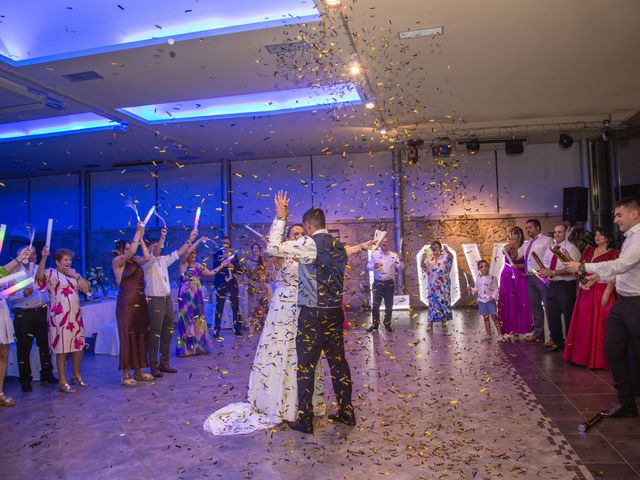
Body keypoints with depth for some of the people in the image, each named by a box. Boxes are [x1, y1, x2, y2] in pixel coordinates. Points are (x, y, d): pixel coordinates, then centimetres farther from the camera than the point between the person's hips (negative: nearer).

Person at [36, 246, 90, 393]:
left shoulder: (73, 273, 13)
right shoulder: (51, 273, -4)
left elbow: (87, 288, 7)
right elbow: (39, 276, -27)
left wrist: (76, 276, -4)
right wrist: (44, 257, -39)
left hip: (75, 314, 6)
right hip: (60, 316, -6)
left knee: (79, 345, 12)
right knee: (62, 349, -3)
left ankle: (76, 375, 29)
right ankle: (63, 382, 5)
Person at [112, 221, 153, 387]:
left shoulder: (134, 261, 12)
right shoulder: (117, 261, -4)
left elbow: (147, 257, -4)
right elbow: (132, 251, -19)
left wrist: (141, 237, -2)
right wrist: (138, 231, -13)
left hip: (140, 303, 7)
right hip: (126, 304, -7)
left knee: (141, 336, 9)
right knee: (127, 337, -3)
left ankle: (138, 371, 20)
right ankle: (125, 375, 5)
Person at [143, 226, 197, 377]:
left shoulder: (163, 260, 13)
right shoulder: (147, 262, -7)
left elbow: (179, 252, 15)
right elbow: (154, 254, -27)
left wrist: (190, 239, 9)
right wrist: (161, 237, -40)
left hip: (167, 299, 8)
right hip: (155, 301, -8)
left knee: (167, 333, 12)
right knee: (154, 335, -3)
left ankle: (164, 363, 22)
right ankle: (154, 366, 4)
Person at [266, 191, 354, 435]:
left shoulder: (308, 244, -13)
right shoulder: (338, 246, 9)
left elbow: (272, 248, -14)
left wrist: (281, 217, -7)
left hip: (312, 314, -7)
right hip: (335, 312, 7)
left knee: (306, 366, 2)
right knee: (338, 361, 15)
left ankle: (305, 420, 10)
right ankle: (346, 412, 25)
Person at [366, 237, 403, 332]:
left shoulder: (394, 255, 5)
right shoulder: (374, 254, 3)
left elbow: (400, 267, -1)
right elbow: (368, 266, 1)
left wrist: (401, 261, -21)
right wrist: (374, 266, -21)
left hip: (390, 283, 1)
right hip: (378, 283, -1)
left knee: (389, 305, 8)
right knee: (376, 304, -3)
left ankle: (387, 324, 20)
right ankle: (375, 324, 8)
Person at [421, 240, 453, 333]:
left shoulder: (445, 256, 1)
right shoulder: (429, 258, 10)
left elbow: (451, 257, -18)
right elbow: (424, 267, 5)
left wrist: (447, 251, -38)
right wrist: (423, 260, -14)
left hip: (443, 283, -2)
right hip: (433, 284, 2)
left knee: (444, 301, 1)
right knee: (433, 301, 0)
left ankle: (444, 322, 9)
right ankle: (430, 323, 1)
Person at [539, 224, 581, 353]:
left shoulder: (570, 248, -9)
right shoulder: (550, 248, 15)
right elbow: (544, 264, 18)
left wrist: (552, 272, -23)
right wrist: (545, 272, -4)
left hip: (566, 285, -7)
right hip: (552, 285, 8)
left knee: (569, 317, 3)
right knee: (552, 316, 12)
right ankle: (558, 344, 25)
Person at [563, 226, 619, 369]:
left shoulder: (614, 254, -5)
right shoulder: (588, 251, 14)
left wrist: (607, 294, -21)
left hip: (602, 292, -6)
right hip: (586, 292, 6)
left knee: (599, 325, -1)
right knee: (584, 324, 10)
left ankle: (598, 359, 10)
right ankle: (584, 356, 21)